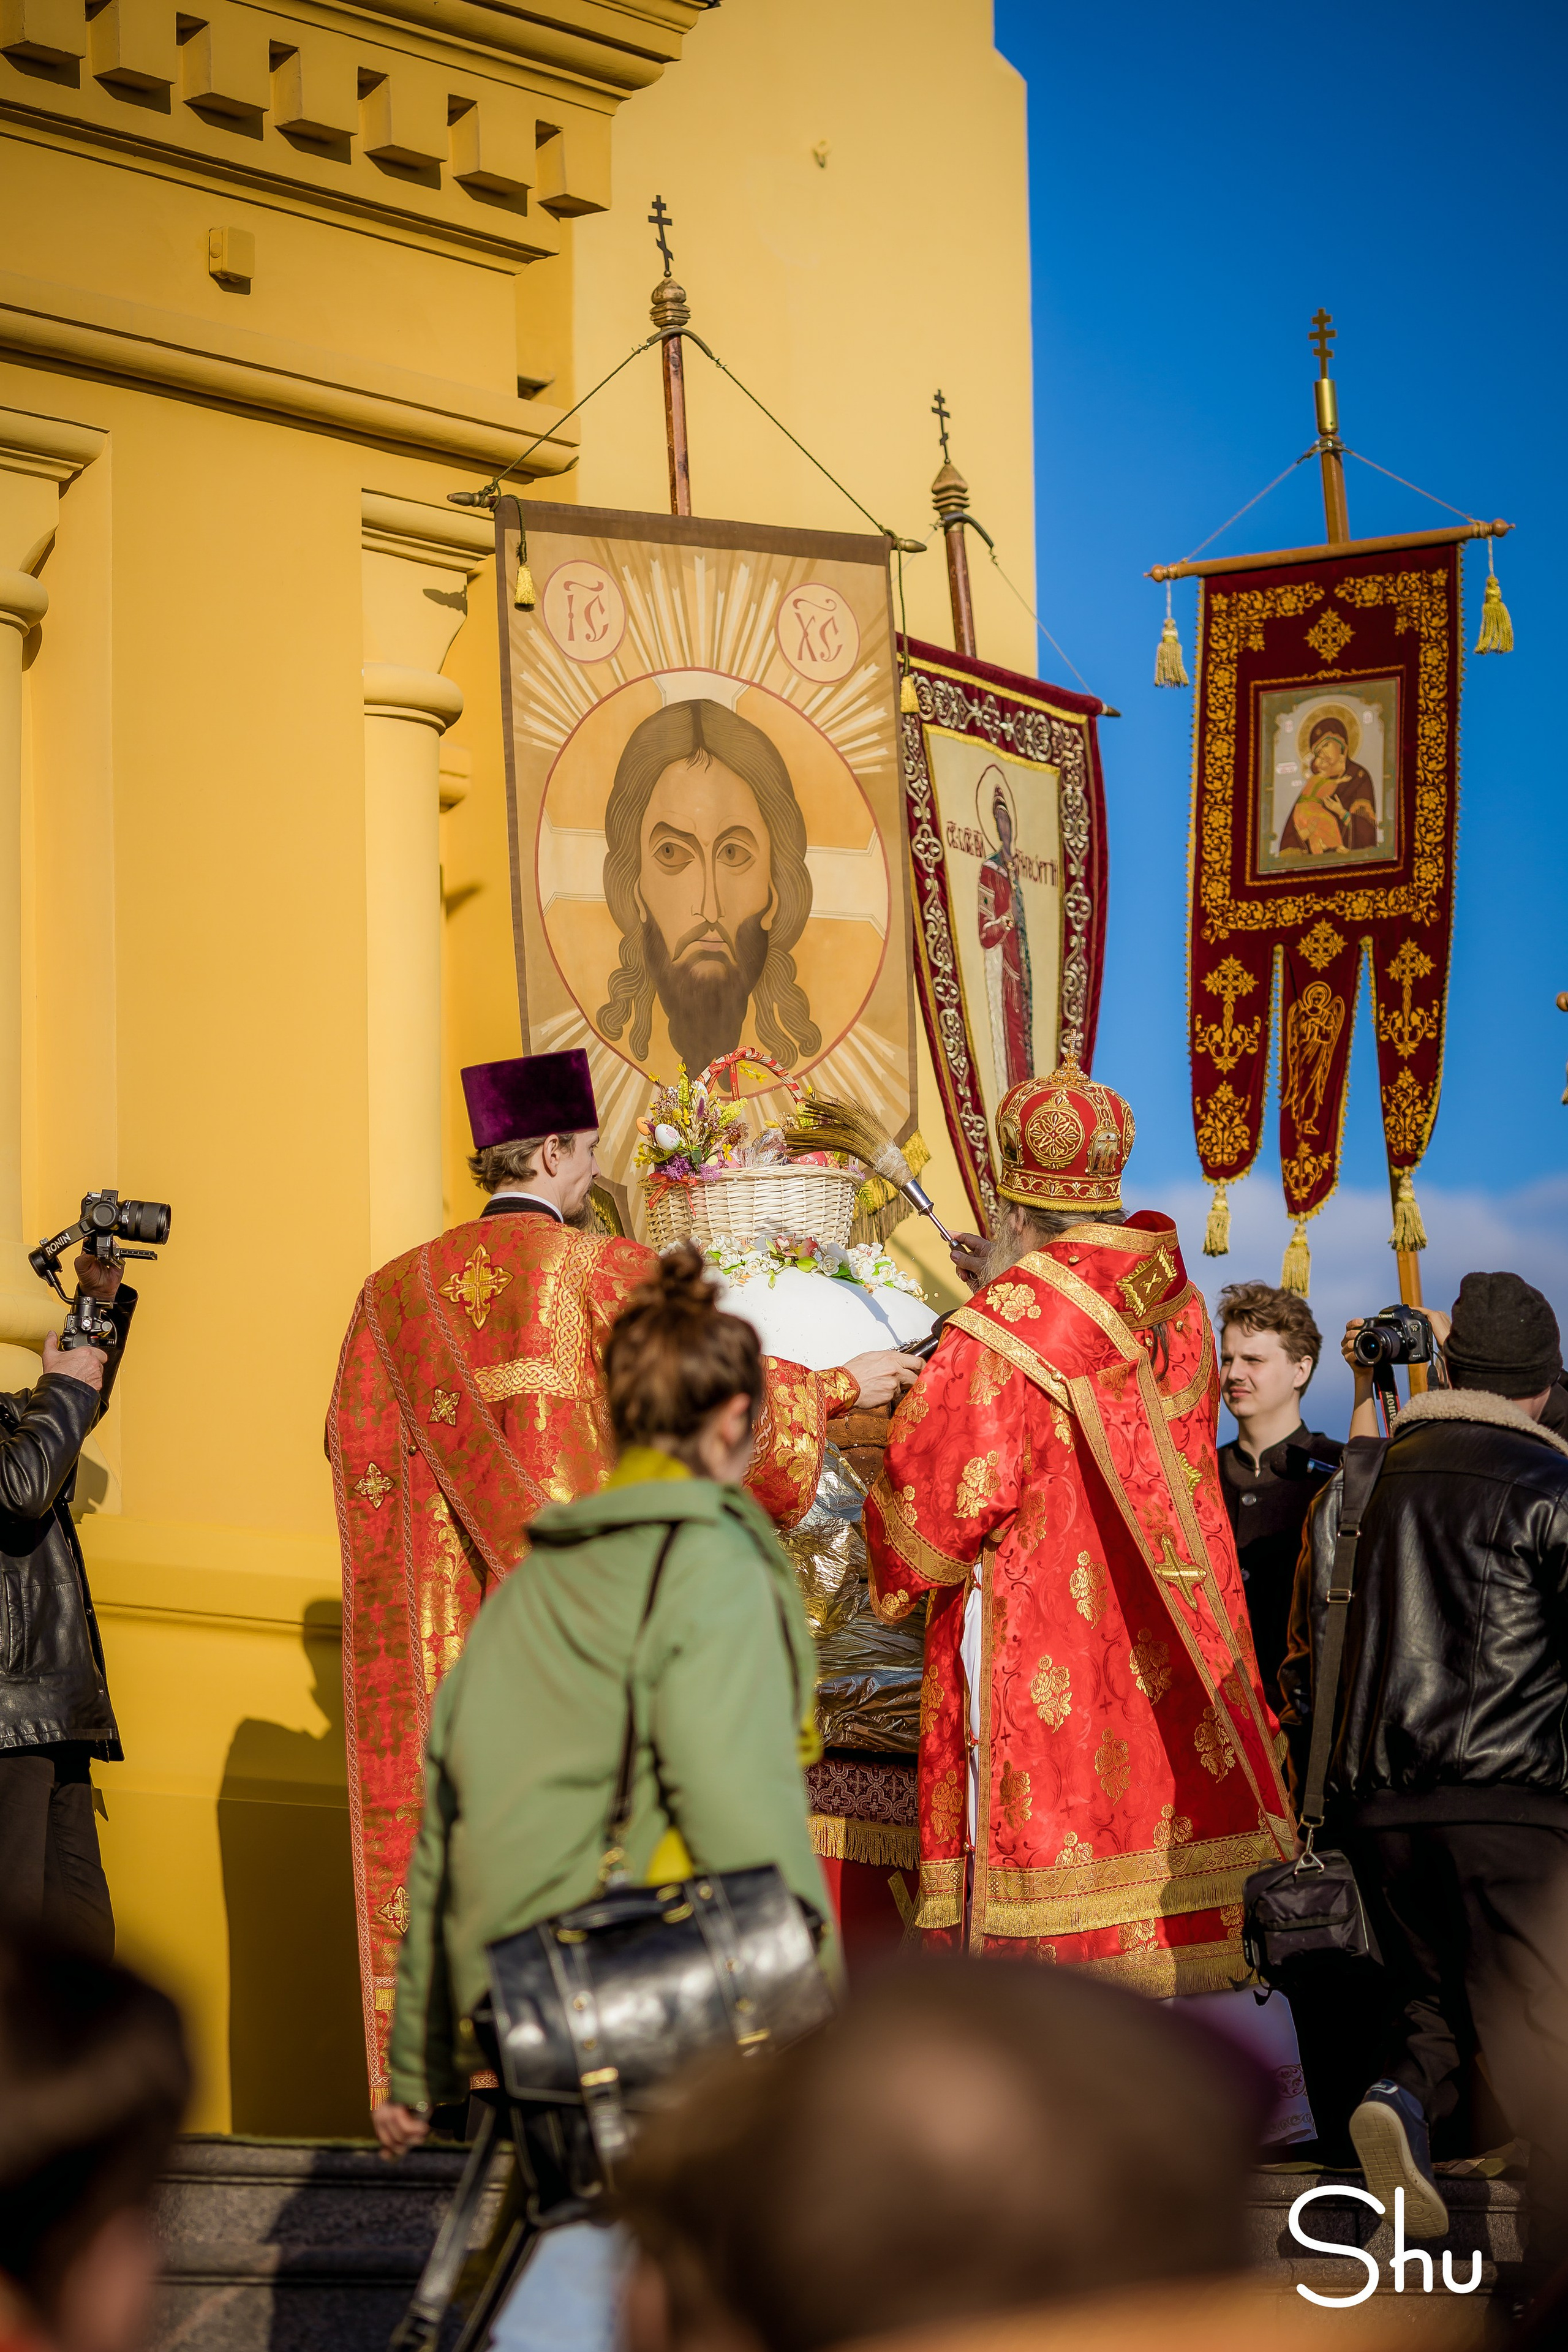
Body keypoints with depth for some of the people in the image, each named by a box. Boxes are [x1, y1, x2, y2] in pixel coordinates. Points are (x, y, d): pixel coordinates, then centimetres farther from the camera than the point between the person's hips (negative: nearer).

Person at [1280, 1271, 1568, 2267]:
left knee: (1443, 1989, 19)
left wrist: (1319, 1801, 23)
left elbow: (1307, 1660, 18)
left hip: (1375, 1801, 5)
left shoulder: (1354, 1488, 16)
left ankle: (1403, 2095, -11)